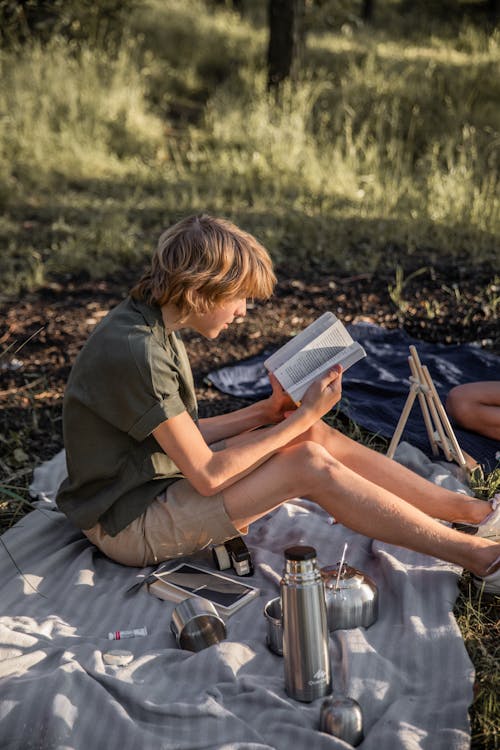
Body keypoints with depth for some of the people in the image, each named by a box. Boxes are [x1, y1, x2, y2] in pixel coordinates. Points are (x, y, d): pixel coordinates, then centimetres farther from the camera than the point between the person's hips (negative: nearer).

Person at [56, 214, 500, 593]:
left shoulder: (154, 330, 4)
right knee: (309, 465, -20)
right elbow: (207, 474, -24)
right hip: (127, 526, -9)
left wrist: (267, 411, -1)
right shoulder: (135, 352, -27)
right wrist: (304, 417, -18)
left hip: (158, 482, 9)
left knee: (313, 435, -2)